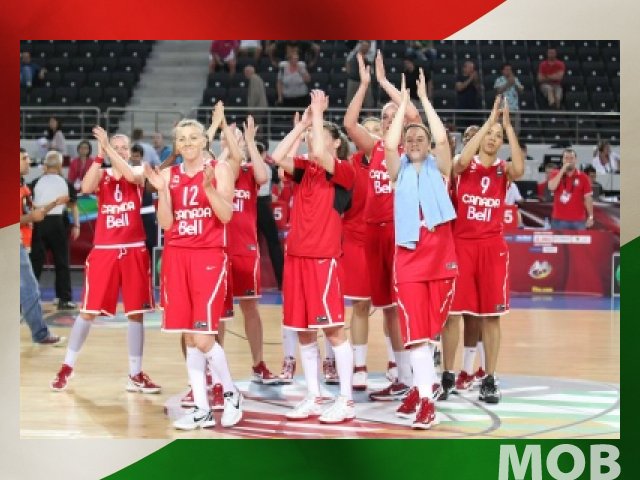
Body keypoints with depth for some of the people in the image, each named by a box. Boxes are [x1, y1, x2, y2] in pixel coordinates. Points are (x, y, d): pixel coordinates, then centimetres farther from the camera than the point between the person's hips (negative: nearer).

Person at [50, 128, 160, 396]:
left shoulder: (138, 174, 4)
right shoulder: (101, 175, 5)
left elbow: (129, 176, -21)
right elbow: (86, 188, -18)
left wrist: (108, 146, -22)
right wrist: (99, 155, -20)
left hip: (134, 250, 0)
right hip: (104, 250, 0)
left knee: (136, 312, 3)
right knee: (88, 311, 2)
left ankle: (135, 375, 11)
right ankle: (67, 367, 15)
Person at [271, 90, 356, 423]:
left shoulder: (344, 171, -5)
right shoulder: (304, 168, 12)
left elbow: (319, 155, -23)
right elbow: (277, 157, -4)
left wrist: (318, 114, -13)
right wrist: (303, 123, 0)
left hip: (323, 257, -6)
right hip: (296, 256, 7)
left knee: (333, 329, -4)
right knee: (303, 331, 9)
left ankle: (346, 401, 2)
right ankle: (313, 398, 18)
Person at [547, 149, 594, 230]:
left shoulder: (583, 177, 2)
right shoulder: (556, 174, 5)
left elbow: (588, 198, 2)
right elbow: (551, 187, -15)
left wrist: (590, 217, -2)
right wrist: (562, 171, -14)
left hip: (578, 220, 0)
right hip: (559, 220, 0)